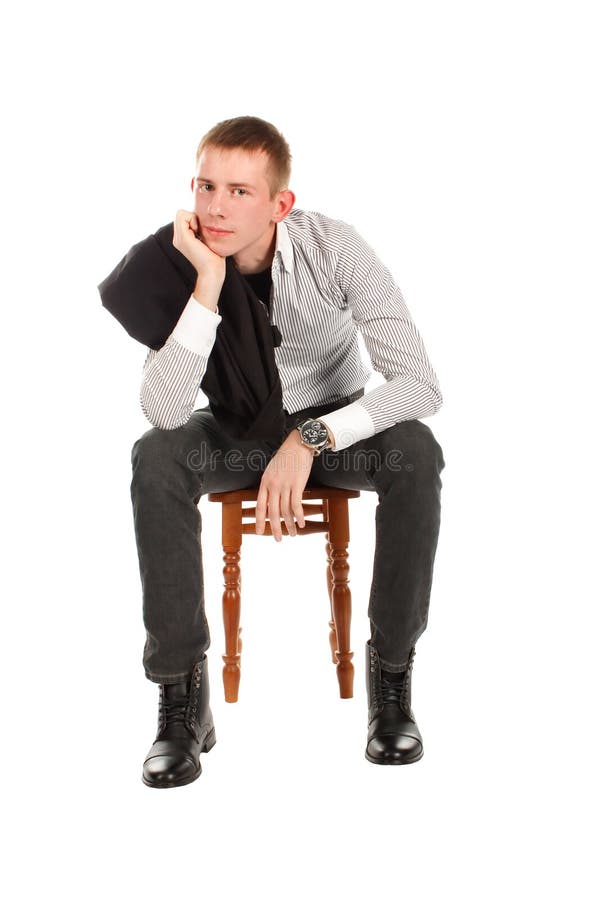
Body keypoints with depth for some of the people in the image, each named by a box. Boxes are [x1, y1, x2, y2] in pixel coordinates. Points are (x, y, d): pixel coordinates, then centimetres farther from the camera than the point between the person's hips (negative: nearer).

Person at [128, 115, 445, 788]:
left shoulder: (334, 247, -24)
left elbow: (422, 385, -28)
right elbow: (164, 411, -33)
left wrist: (310, 439, -36)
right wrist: (208, 282, -39)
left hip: (335, 422, -1)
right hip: (237, 428, 1)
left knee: (415, 453, -32)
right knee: (156, 458, -30)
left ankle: (391, 670, -16)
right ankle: (182, 691, -20)